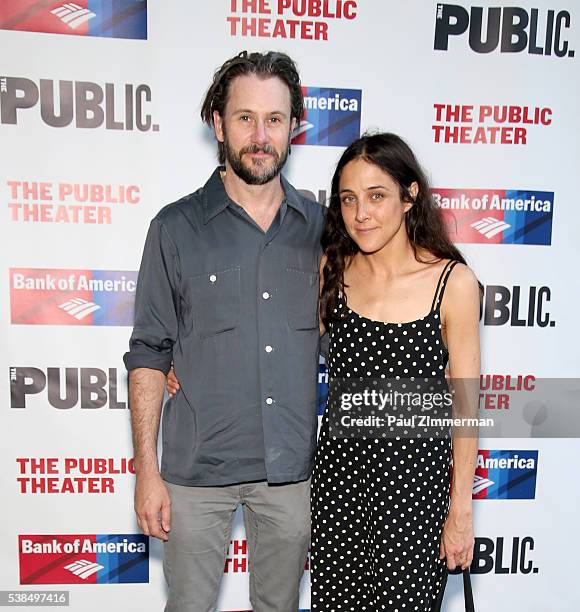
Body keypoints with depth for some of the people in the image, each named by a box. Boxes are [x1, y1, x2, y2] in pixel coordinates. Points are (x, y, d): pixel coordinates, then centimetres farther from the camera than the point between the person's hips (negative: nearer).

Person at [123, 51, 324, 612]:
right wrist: (146, 470, -6)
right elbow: (148, 355, -4)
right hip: (198, 467, -1)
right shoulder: (176, 228, -6)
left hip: (293, 466, 2)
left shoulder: (320, 226, 0)